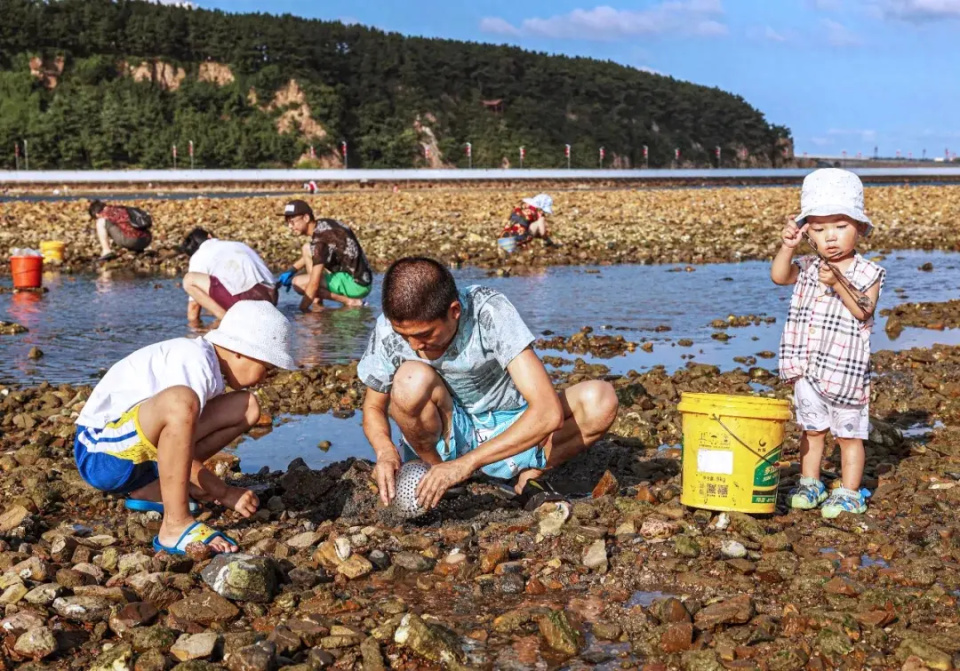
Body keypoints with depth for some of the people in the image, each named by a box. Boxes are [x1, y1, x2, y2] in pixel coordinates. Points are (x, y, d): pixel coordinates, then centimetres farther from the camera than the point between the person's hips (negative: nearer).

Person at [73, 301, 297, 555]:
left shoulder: (208, 365, 9)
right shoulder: (195, 363, -20)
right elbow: (178, 448, -23)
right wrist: (225, 493, -15)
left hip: (144, 453, 10)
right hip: (101, 454, -10)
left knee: (246, 407, 4)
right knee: (180, 401, -38)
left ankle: (152, 491, 4)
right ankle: (176, 525, -30)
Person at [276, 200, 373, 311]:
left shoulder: (320, 238, -21)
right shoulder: (322, 224, 6)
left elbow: (314, 284, -24)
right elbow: (313, 255, 27)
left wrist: (301, 309, -17)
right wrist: (291, 271, 15)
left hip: (356, 285, -10)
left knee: (298, 282, -16)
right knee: (307, 249, 12)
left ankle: (349, 301, -11)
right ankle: (317, 303, 4)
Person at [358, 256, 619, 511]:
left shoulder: (490, 313, -27)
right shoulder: (389, 330, -19)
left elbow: (549, 413, -33)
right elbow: (373, 408, -2)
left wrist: (466, 463, -38)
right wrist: (385, 450, -27)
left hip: (510, 430, -1)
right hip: (445, 437, 1)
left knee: (601, 399, -26)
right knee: (413, 378, -33)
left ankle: (528, 476, -6)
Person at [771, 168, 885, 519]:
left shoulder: (867, 273, -7)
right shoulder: (808, 268, 3)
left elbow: (863, 311, -19)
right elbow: (779, 276, -13)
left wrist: (839, 284, -32)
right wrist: (787, 247, -26)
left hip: (844, 369, -4)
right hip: (807, 370, 4)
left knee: (849, 433, 7)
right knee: (811, 430, 17)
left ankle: (850, 493, 18)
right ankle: (809, 484, 31)